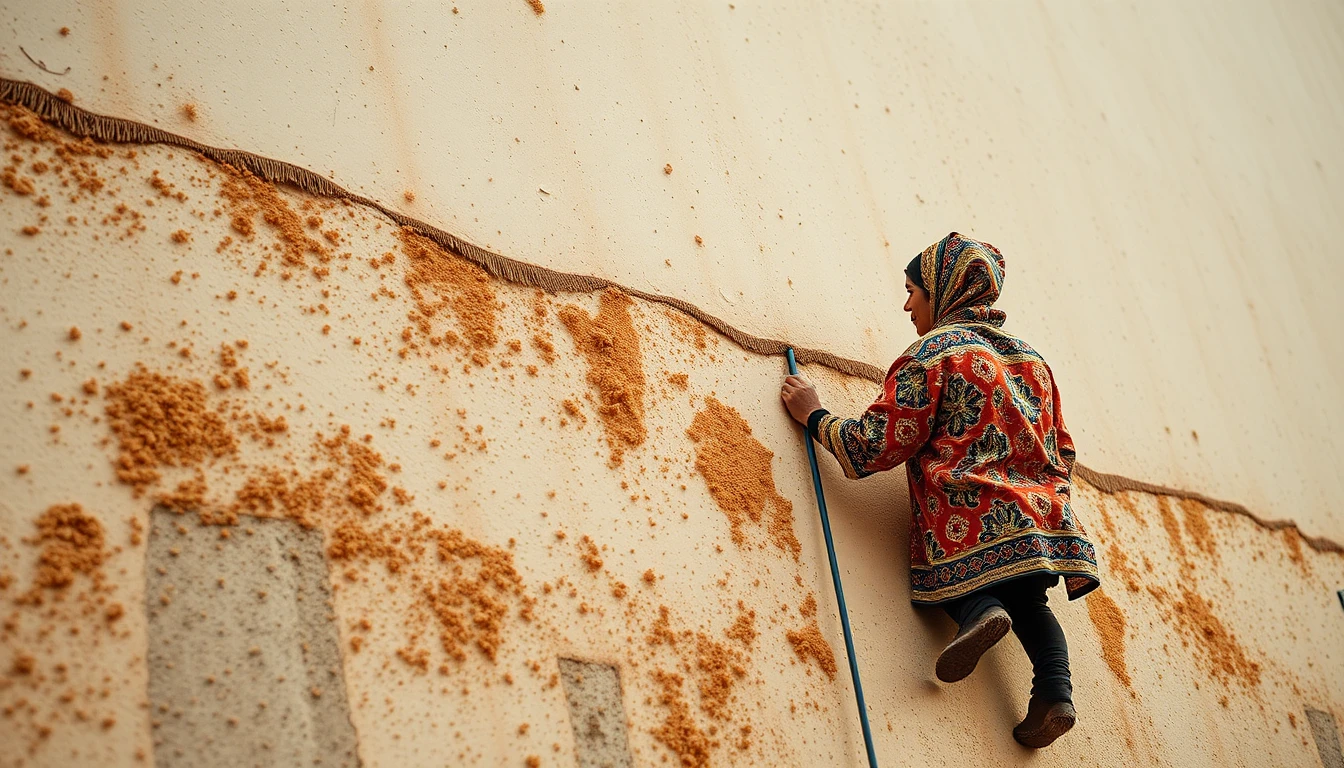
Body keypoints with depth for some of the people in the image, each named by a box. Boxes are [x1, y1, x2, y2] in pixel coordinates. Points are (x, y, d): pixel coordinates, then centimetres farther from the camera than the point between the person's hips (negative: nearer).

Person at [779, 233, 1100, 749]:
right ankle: (1055, 690, -5)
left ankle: (978, 610, -21)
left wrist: (815, 416, 6)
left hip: (967, 523, -6)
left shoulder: (933, 351, -3)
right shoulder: (1032, 359, 18)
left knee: (958, 584, 12)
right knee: (1027, 601, 18)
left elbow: (880, 443, -7)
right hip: (1041, 517, 6)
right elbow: (1062, 451, 22)